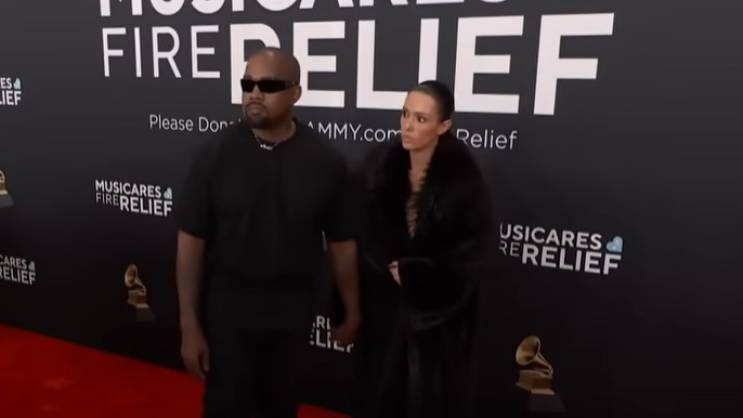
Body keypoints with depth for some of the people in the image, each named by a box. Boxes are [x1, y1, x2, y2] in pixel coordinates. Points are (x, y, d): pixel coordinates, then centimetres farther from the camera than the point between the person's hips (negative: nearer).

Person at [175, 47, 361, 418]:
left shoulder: (324, 160, -8)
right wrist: (190, 325, -8)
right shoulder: (216, 154, -10)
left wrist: (352, 312, 5)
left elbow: (342, 242, -1)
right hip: (227, 309, -1)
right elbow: (191, 242, -8)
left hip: (292, 311, 2)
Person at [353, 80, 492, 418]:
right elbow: (361, 232, 1)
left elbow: (472, 247, -11)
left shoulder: (463, 177, -14)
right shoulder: (379, 164, -5)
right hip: (383, 303, 3)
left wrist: (411, 274, -12)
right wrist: (386, 270, -9)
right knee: (379, 387, 14)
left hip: (438, 308, -2)